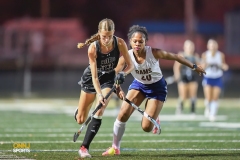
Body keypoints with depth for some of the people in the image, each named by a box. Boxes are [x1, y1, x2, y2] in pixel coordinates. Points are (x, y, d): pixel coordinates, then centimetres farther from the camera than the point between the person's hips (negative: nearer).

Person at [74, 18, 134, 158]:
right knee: (80, 119, 5)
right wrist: (99, 94, -42)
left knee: (99, 112, -20)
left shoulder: (120, 44, -26)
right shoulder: (93, 48, -31)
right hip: (91, 78, -1)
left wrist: (123, 73, -37)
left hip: (109, 78, 1)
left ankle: (84, 147, -10)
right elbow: (94, 76, -30)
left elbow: (130, 65, -16)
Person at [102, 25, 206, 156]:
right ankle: (115, 148, 5)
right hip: (139, 85, 2)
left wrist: (194, 67, -4)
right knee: (123, 115, -14)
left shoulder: (154, 53, -27)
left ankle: (154, 119, 29)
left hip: (157, 87, -2)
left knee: (146, 127, -10)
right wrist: (118, 89, -40)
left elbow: (174, 57, -13)